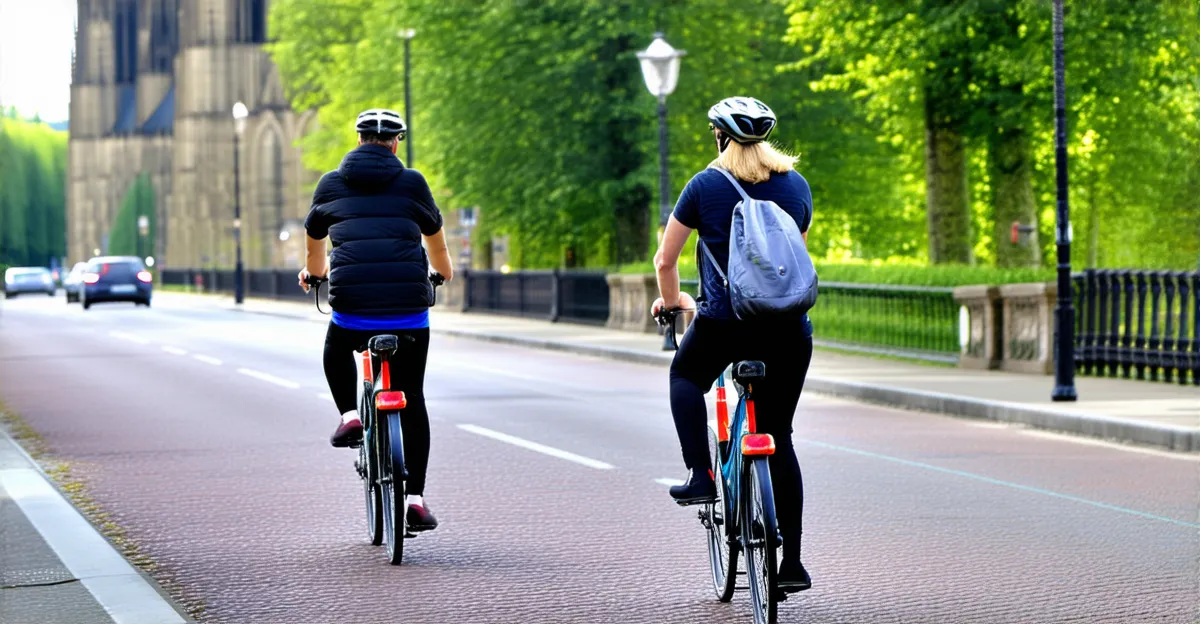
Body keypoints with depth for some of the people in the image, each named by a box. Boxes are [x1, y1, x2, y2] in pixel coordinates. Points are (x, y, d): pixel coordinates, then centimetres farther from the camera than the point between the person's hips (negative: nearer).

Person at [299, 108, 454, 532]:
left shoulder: (331, 184, 10)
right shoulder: (412, 183, 7)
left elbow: (314, 244, 27)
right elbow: (435, 239, 24)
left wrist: (314, 272, 49)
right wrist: (444, 271, 45)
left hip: (351, 307, 0)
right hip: (409, 309, 0)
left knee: (336, 354, 35)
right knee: (412, 398, 12)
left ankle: (350, 415, 13)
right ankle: (415, 497, 7)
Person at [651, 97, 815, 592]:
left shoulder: (706, 185, 1)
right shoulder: (795, 184, 10)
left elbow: (665, 260, 5)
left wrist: (669, 302, 25)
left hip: (724, 323, -3)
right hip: (789, 329, 3)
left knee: (685, 376, 30)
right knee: (779, 438, 12)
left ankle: (700, 475, 12)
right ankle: (792, 563, 10)